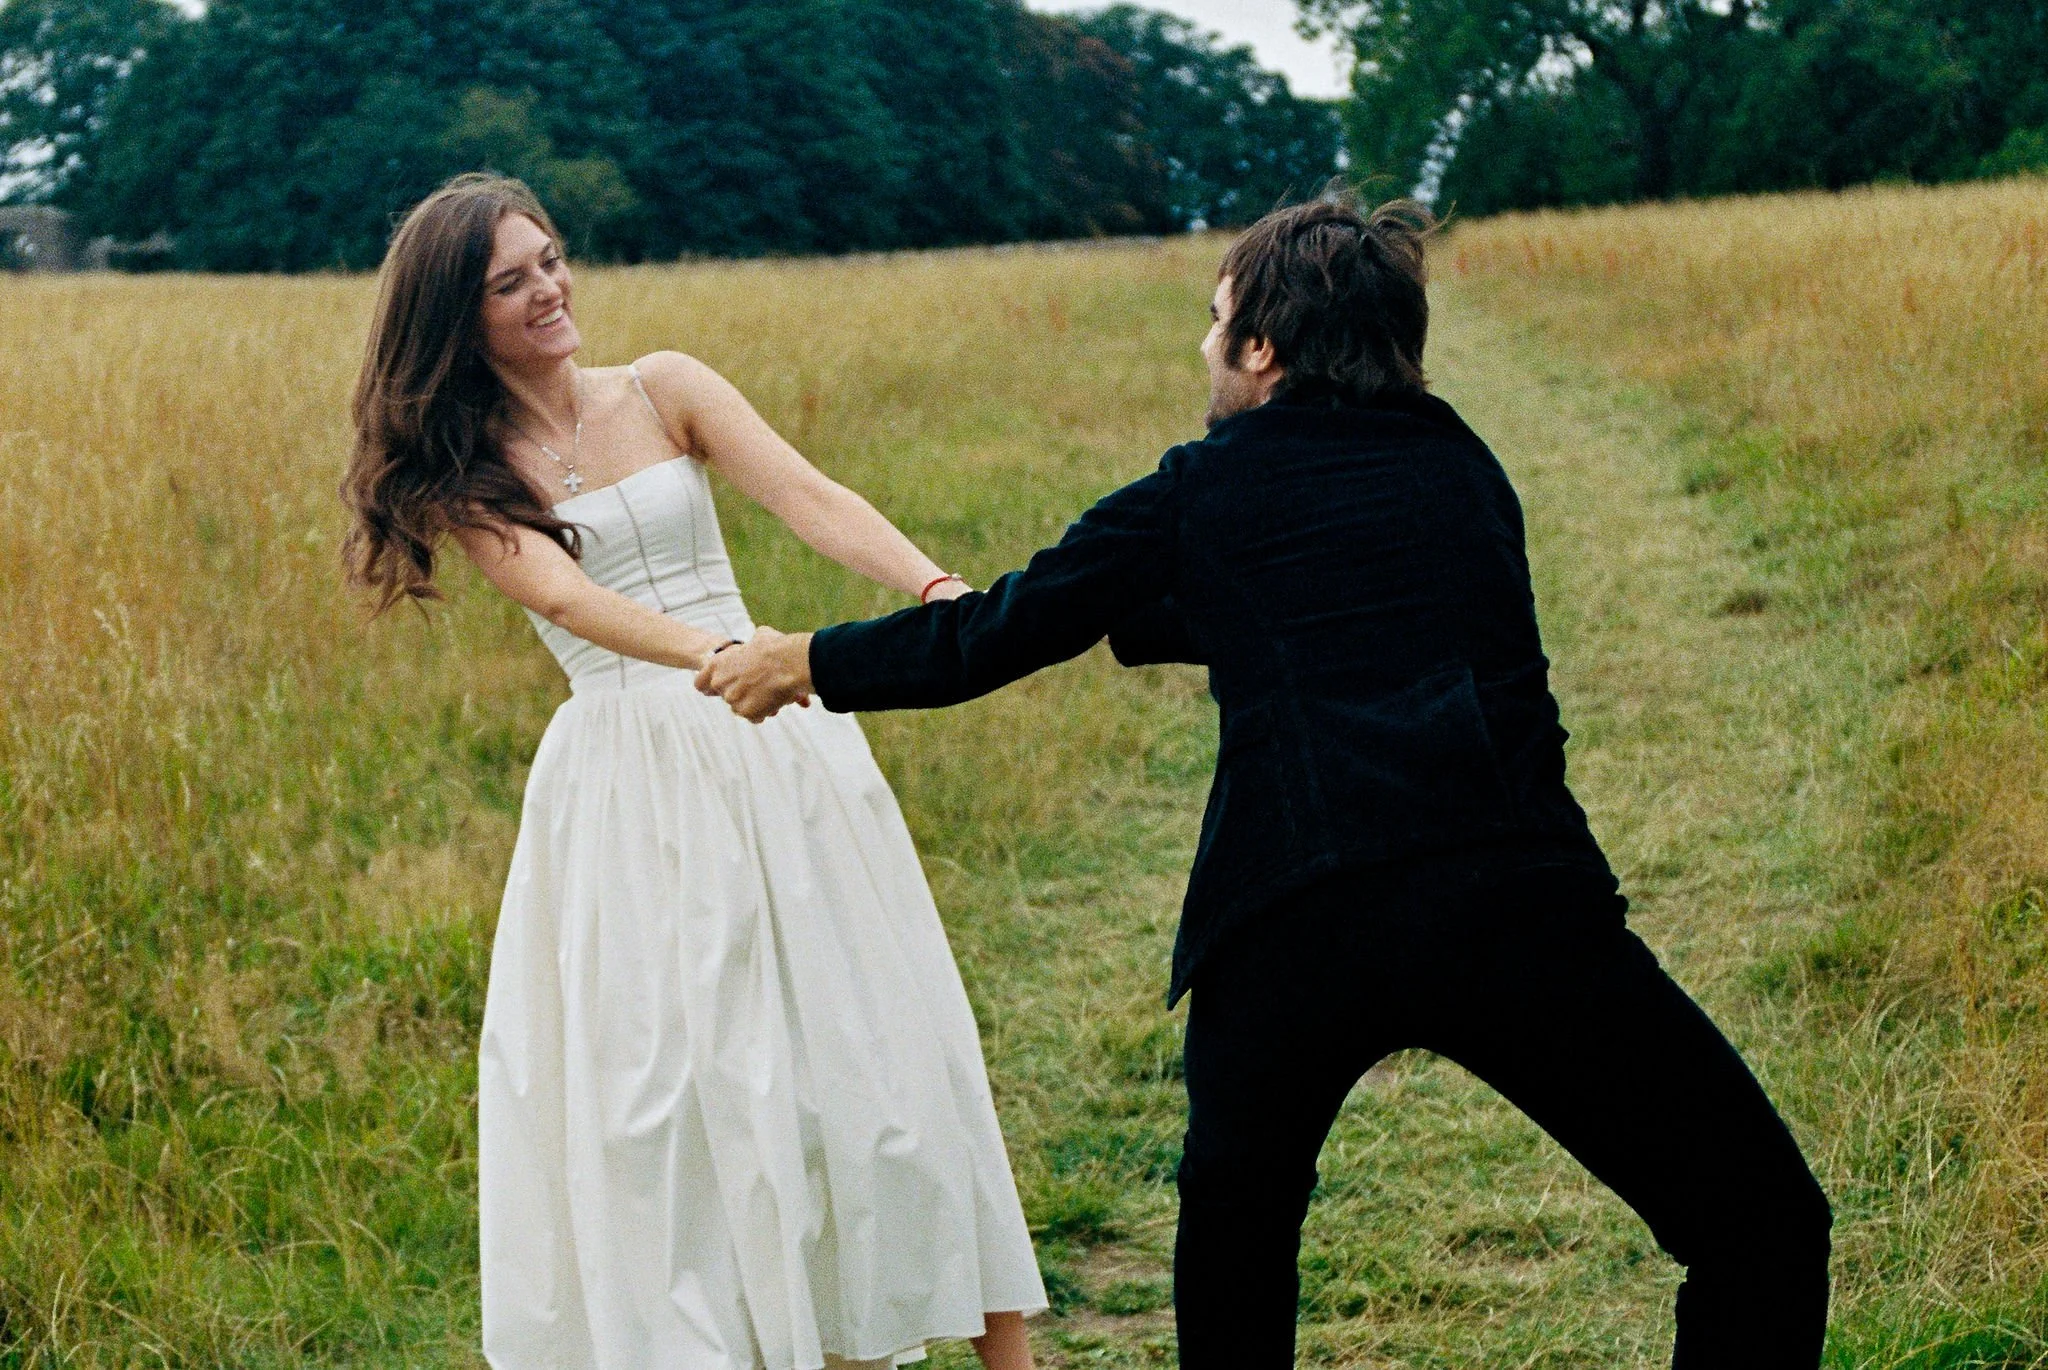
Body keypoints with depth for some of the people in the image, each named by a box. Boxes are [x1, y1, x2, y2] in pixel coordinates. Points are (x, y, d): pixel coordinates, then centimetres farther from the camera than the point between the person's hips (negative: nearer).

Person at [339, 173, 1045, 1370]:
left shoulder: (664, 392, 5)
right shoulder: (459, 470, 2)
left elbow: (809, 496, -9)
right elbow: (567, 599, -15)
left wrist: (935, 589, -28)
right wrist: (717, 656, -34)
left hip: (772, 750, 1)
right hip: (624, 773, -1)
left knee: (861, 1030, 3)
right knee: (649, 1067, -2)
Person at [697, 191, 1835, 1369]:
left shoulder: (1207, 489, 14)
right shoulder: (1460, 465, 23)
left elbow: (1004, 631, 23)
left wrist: (811, 664, 40)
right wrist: (1132, 613, 51)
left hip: (1287, 927, 0)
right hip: (1506, 895, 0)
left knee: (1231, 1246, 26)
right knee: (1762, 1225, 7)